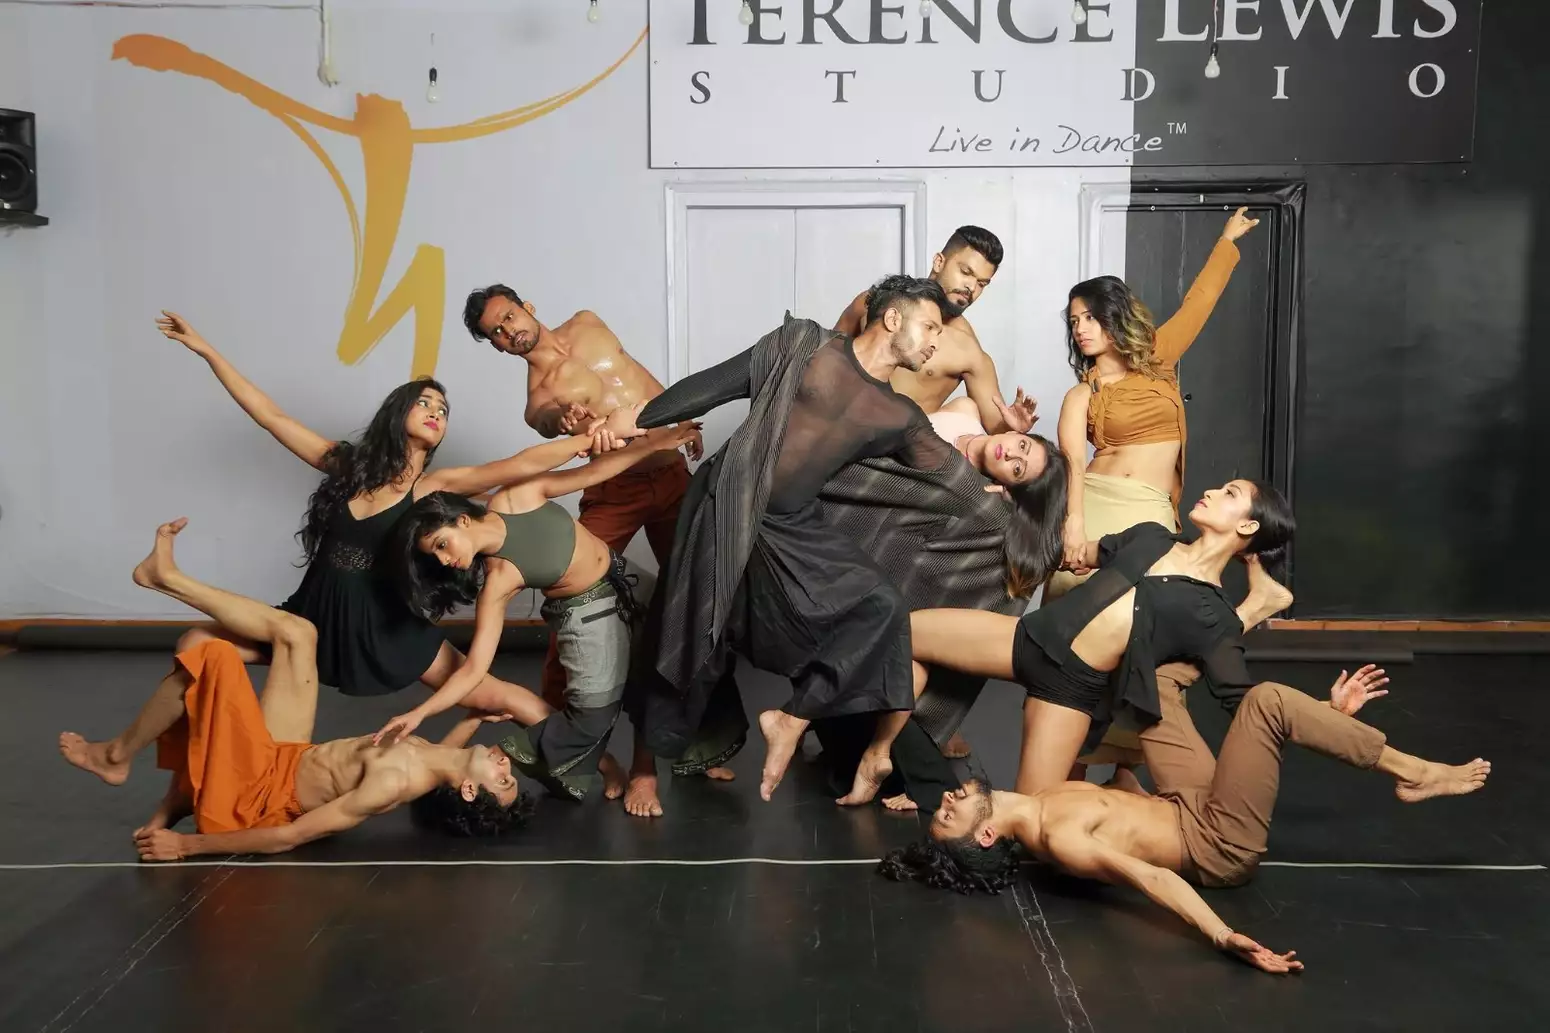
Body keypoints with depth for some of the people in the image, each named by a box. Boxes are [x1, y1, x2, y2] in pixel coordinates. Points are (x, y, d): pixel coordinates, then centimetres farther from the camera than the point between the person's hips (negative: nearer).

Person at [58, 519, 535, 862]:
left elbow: (288, 838, -28)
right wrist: (477, 714, 0)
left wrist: (188, 844, -21)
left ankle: (118, 756, 2)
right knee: (297, 632, 5)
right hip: (288, 762, 8)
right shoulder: (433, 762, -13)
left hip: (256, 793, -7)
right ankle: (168, 579, 13)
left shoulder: (396, 783, -34)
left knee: (215, 656, -25)